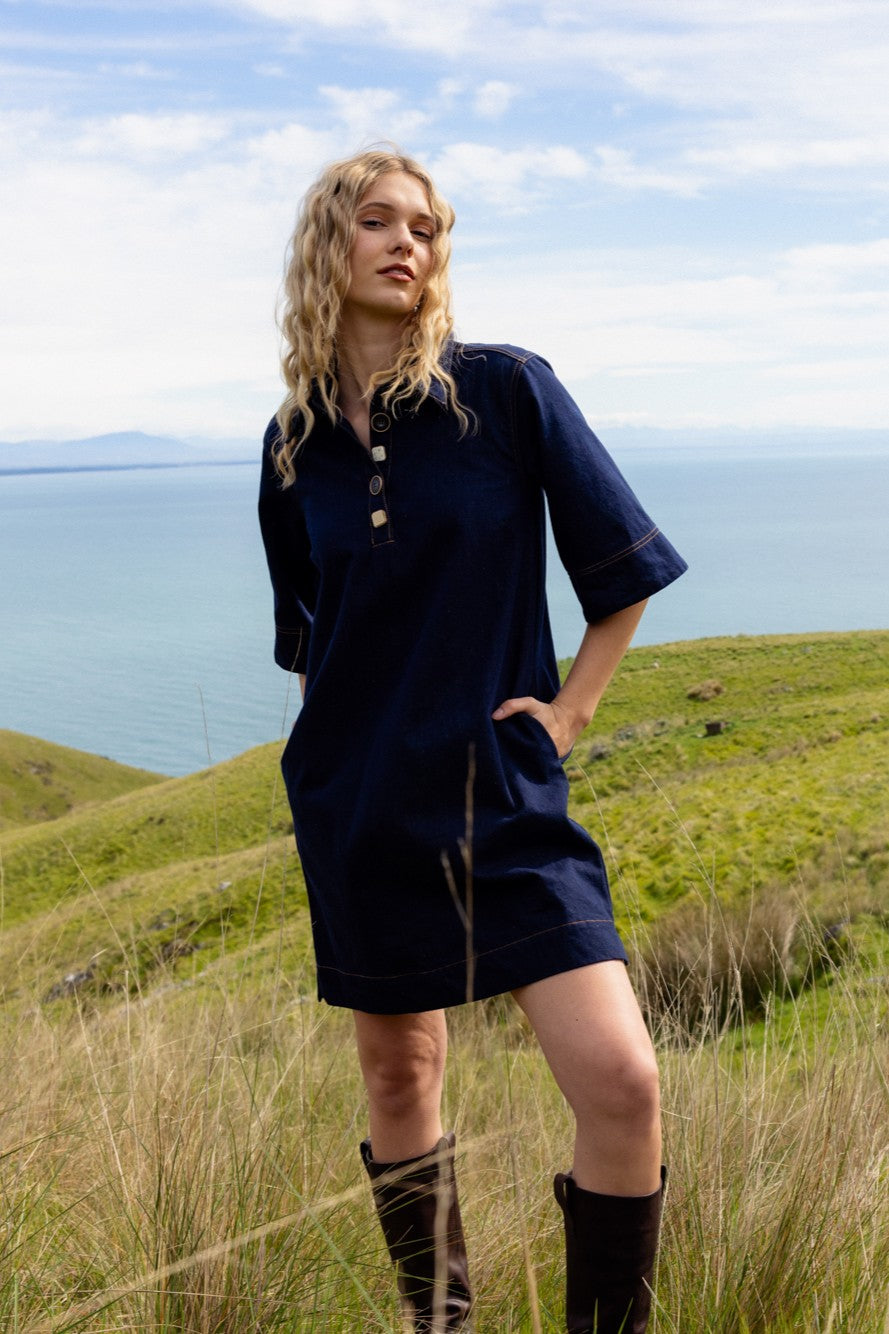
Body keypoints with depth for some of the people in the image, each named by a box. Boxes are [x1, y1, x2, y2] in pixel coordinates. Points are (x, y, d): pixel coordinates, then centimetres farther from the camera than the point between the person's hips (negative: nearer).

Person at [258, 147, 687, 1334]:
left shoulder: (508, 392, -5)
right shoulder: (295, 443, 5)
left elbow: (626, 570, 1)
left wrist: (569, 709, -3)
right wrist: (341, 729, 12)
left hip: (503, 791, -3)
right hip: (356, 801, 3)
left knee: (619, 1078, -13)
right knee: (399, 1075, 14)